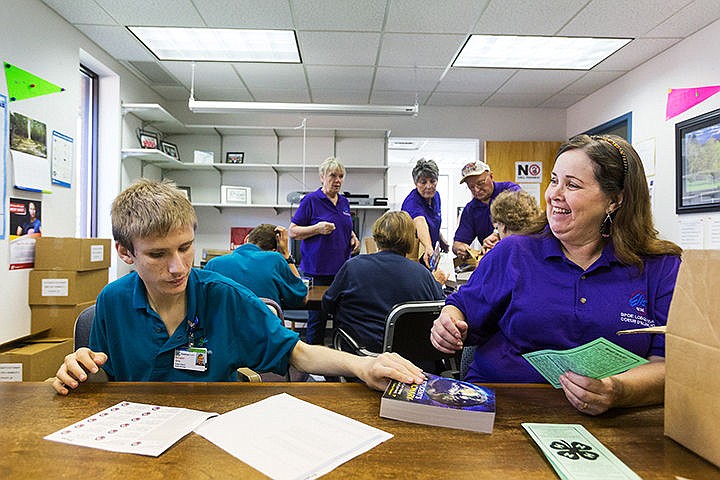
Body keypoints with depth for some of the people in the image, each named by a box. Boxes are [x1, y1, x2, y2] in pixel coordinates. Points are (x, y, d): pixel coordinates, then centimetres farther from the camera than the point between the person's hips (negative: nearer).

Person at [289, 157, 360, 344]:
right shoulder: (311, 200, -3)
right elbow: (293, 231, -5)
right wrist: (317, 228, -19)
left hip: (342, 268, 6)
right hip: (318, 269, -6)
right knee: (317, 318, -1)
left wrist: (353, 237, 8)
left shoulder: (344, 202, 15)